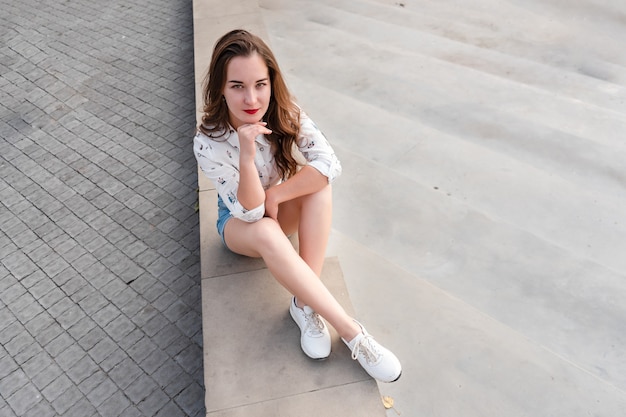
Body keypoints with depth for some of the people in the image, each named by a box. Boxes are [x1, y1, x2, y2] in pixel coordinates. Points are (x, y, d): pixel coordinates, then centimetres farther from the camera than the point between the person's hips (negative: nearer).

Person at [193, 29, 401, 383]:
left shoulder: (286, 114, -19)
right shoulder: (208, 143, -27)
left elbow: (330, 164, -28)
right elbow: (250, 211, -29)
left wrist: (273, 195, -31)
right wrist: (247, 156, -45)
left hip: (284, 212, 3)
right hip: (240, 221, -3)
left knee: (319, 183, -30)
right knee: (266, 232, -39)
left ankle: (306, 303, -28)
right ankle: (351, 330, -33)